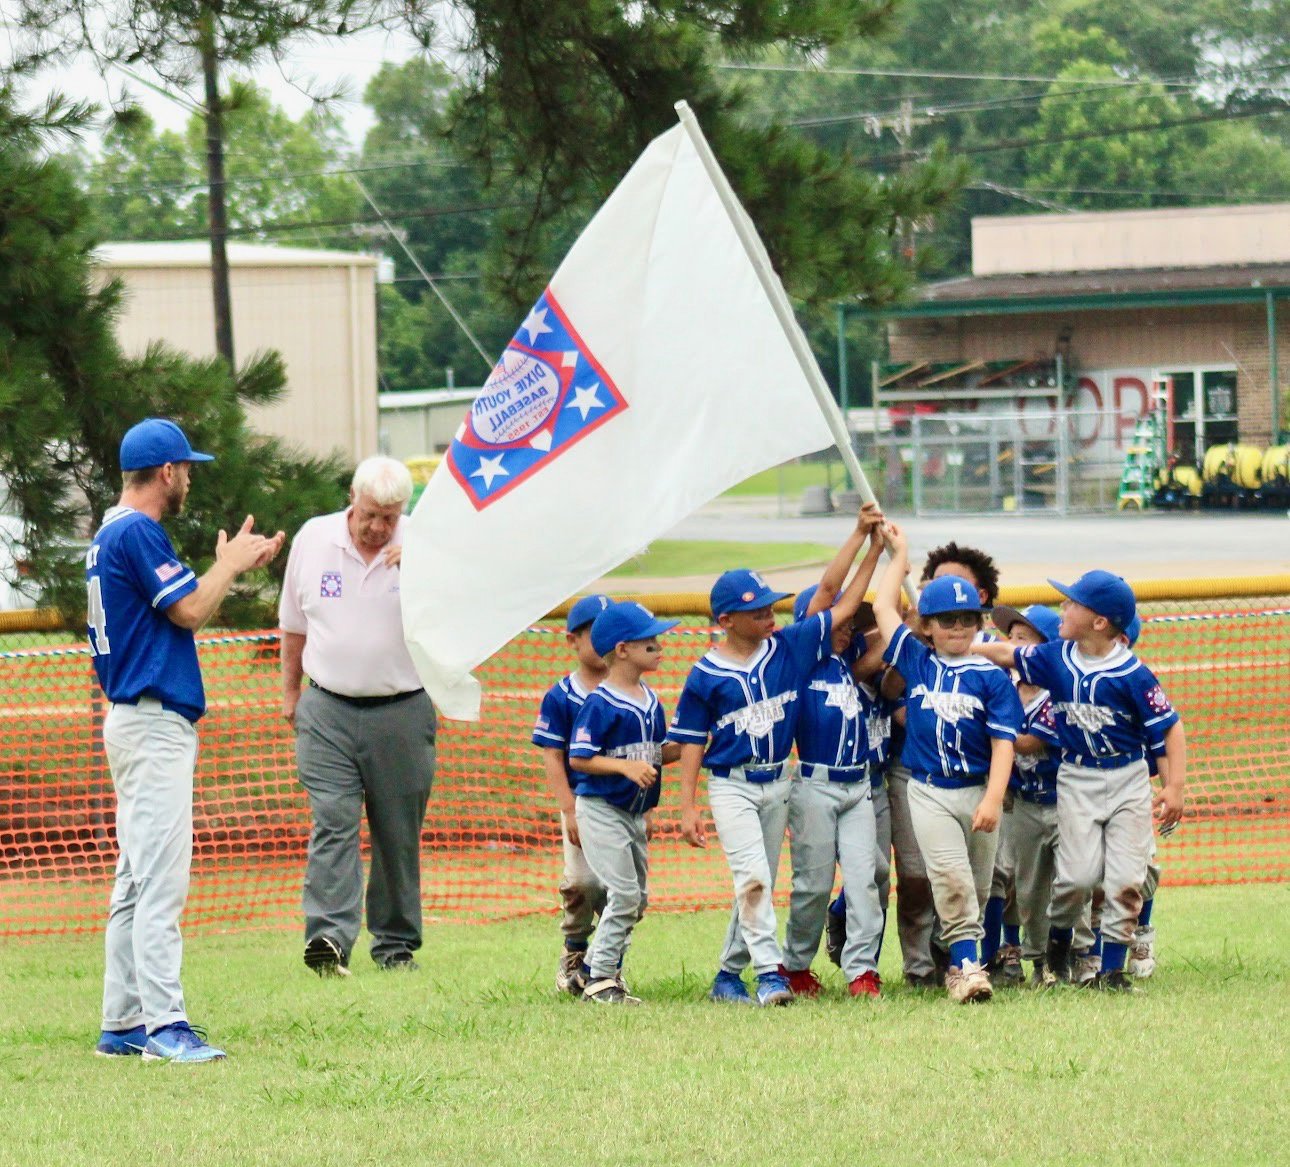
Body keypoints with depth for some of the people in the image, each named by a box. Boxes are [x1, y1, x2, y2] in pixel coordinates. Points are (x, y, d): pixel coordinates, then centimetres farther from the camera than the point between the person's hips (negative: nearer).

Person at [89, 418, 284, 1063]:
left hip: (133, 720, 11)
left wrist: (232, 565, 22)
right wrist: (230, 563, -2)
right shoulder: (137, 533, -14)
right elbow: (190, 611, -17)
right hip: (154, 724, -11)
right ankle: (164, 1023, -16)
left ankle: (122, 1024, 14)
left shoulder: (112, 534, 17)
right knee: (161, 878, -13)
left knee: (136, 880, 12)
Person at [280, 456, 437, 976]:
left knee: (399, 833, 5)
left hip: (401, 712, 0)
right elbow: (294, 624, 17)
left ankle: (396, 943, 16)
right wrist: (290, 691, 18)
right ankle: (329, 937, -24)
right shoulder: (313, 539, 5)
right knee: (332, 822, -13)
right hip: (328, 709, 0)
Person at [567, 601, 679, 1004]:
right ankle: (600, 980, -8)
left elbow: (658, 752, 17)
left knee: (637, 897, 10)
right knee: (624, 893, -13)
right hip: (601, 810, -9)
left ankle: (602, 968, 20)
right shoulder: (601, 704, -15)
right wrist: (626, 766, -28)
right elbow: (578, 758, -18)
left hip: (635, 814, 9)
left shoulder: (651, 701, 10)